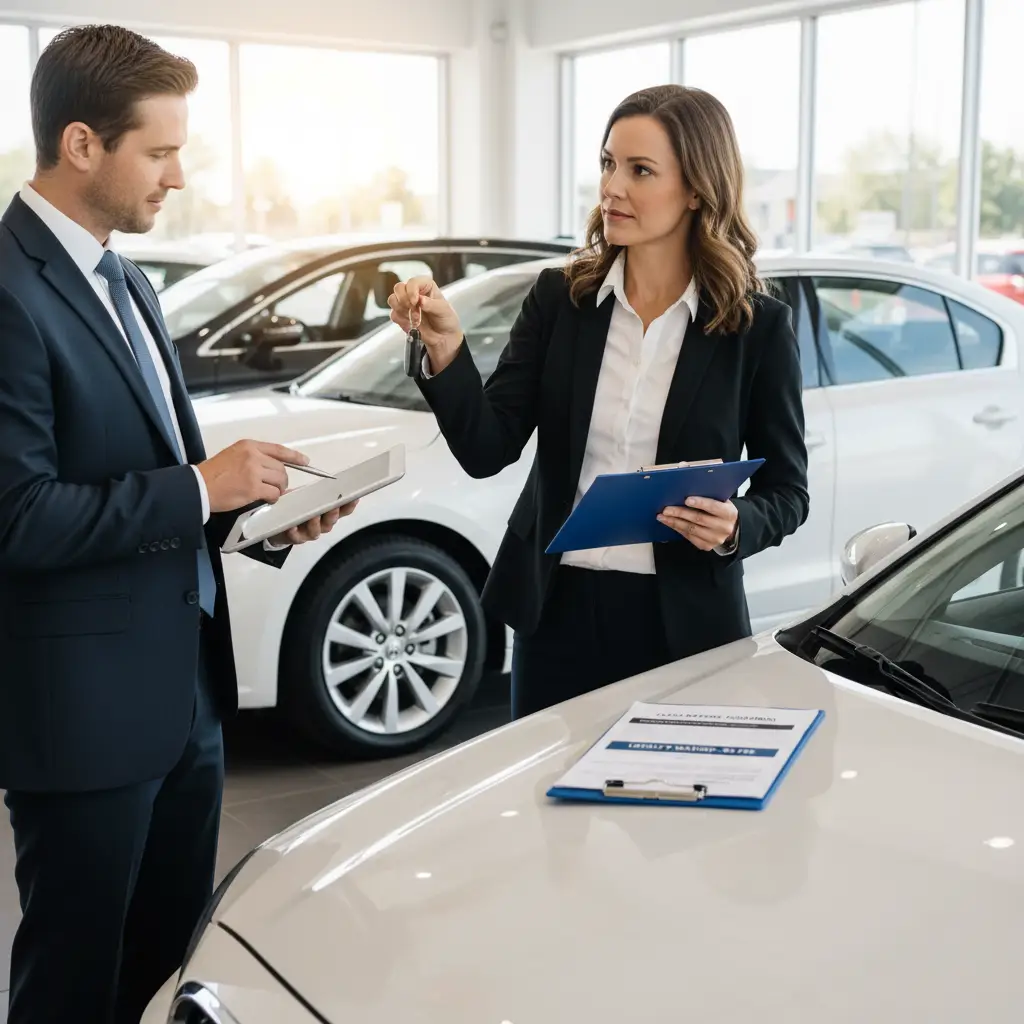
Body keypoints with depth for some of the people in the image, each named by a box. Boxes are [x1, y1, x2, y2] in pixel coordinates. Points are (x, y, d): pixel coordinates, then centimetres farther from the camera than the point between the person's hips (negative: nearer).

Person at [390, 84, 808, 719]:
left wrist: (736, 526, -19)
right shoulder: (557, 298, 0)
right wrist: (446, 349, -21)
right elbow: (486, 451, -7)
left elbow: (787, 491, 1)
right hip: (558, 609, 2)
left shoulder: (758, 326, -5)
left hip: (683, 620, -1)